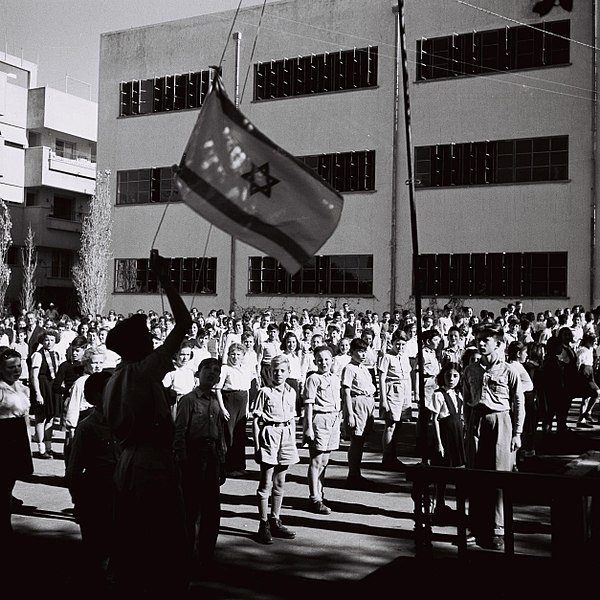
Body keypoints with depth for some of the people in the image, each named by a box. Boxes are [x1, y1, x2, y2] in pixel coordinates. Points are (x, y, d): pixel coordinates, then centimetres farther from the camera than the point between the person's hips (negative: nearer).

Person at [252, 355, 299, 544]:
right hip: (269, 434, -5)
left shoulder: (291, 393, 10)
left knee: (279, 483, 12)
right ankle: (264, 524, 6)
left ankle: (275, 521, 23)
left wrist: (293, 442, 13)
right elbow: (256, 419, -6)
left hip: (286, 436, 5)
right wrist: (257, 445, -11)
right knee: (266, 483, 0)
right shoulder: (264, 392, -6)